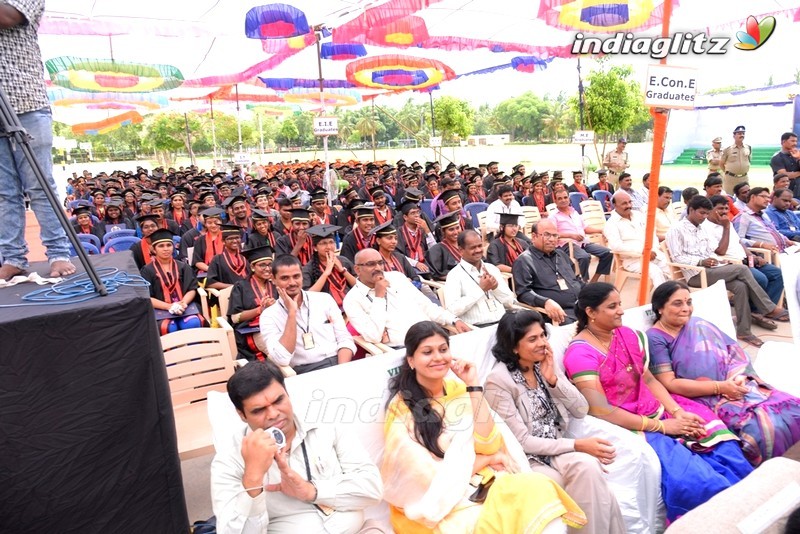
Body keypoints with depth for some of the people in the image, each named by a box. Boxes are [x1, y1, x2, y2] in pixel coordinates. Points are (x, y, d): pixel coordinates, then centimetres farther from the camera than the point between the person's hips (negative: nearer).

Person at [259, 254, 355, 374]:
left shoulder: (325, 299, 9)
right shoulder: (269, 316, 2)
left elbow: (345, 340, 7)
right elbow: (282, 359, -12)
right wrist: (292, 312, -10)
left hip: (337, 364, 3)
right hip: (304, 374, -2)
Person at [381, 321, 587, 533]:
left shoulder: (459, 390, 6)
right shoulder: (401, 408, -9)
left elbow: (488, 445, -5)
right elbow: (431, 476, -12)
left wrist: (473, 385, -8)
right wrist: (485, 459, -6)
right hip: (436, 505, -5)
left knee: (536, 489, -23)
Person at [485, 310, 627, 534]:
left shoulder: (545, 365, 3)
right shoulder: (499, 380, -16)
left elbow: (581, 411, 2)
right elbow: (522, 442, -16)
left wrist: (553, 379, -13)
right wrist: (576, 445, -19)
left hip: (557, 449, 5)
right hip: (527, 461, -5)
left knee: (587, 466, -28)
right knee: (593, 490, -25)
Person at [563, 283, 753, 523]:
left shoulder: (628, 335, 6)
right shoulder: (580, 354, -17)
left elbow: (649, 380, 7)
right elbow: (601, 410, -19)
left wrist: (677, 412, -9)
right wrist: (661, 426, -17)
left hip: (656, 411, 7)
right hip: (624, 426, -7)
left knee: (725, 450, -8)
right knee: (696, 479, -22)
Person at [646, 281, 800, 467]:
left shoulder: (699, 325, 14)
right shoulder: (655, 339, -5)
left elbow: (735, 352, 12)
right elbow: (669, 384, -11)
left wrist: (740, 377, -10)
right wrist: (720, 387, -15)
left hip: (738, 387, 6)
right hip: (706, 400, -6)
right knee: (763, 427, -27)